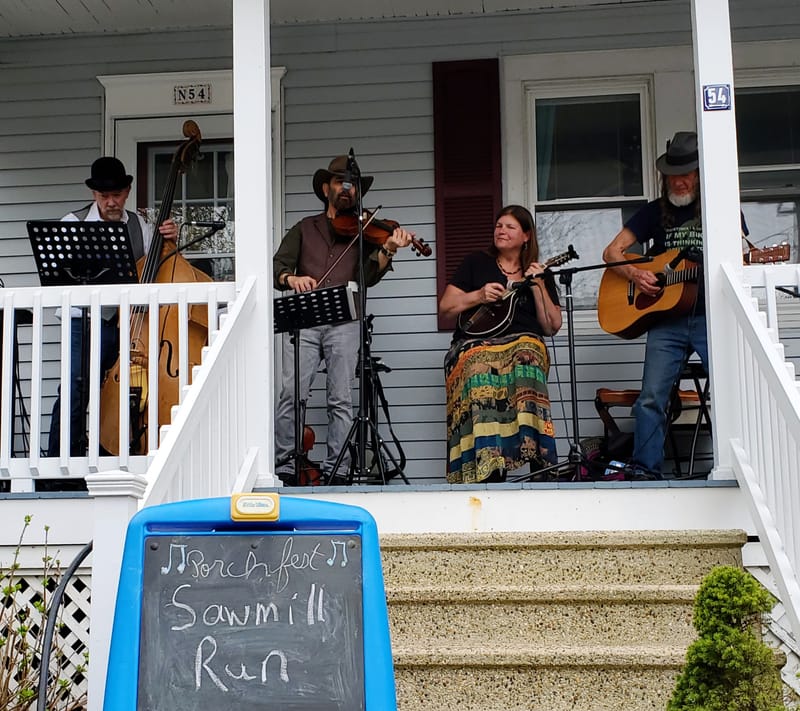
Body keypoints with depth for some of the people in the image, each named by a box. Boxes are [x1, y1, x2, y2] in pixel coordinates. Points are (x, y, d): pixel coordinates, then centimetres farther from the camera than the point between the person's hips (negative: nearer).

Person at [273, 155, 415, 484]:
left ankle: (336, 470, -1)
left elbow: (368, 276, 3)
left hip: (344, 323, 0)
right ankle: (284, 468, -3)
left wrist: (387, 250, -16)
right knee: (291, 394, -10)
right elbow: (277, 266, 11)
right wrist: (290, 278, -12)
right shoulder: (305, 228, 22)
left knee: (341, 400, -5)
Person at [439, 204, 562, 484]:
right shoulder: (476, 263, 18)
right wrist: (479, 296, -2)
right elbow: (445, 307, 12)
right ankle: (489, 470, -38)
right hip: (476, 344, 0)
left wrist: (538, 287, -1)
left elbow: (552, 327, 9)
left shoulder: (540, 273, 19)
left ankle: (541, 464, -40)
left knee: (526, 357, -36)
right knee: (480, 370, -35)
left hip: (523, 342, 0)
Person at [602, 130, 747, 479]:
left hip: (712, 318, -1)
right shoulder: (654, 212, 13)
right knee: (651, 397, -9)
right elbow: (611, 252, 11)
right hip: (666, 321, 1)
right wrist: (634, 273, -9)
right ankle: (645, 469, -3)